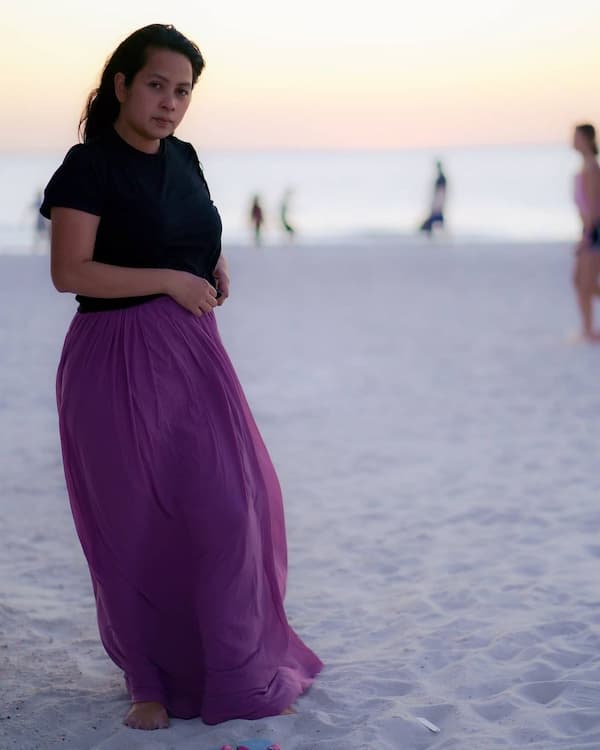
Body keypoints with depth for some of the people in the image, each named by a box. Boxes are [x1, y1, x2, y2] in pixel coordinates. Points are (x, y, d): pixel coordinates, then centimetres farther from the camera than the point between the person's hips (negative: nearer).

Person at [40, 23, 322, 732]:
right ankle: (152, 681, 20)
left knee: (226, 505, 1)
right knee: (136, 526, 4)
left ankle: (237, 673, 15)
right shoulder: (90, 164, -9)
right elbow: (69, 271, -17)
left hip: (191, 353, 6)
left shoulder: (183, 159, 11)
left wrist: (215, 271, 7)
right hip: (117, 362, -6)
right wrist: (171, 281, -15)